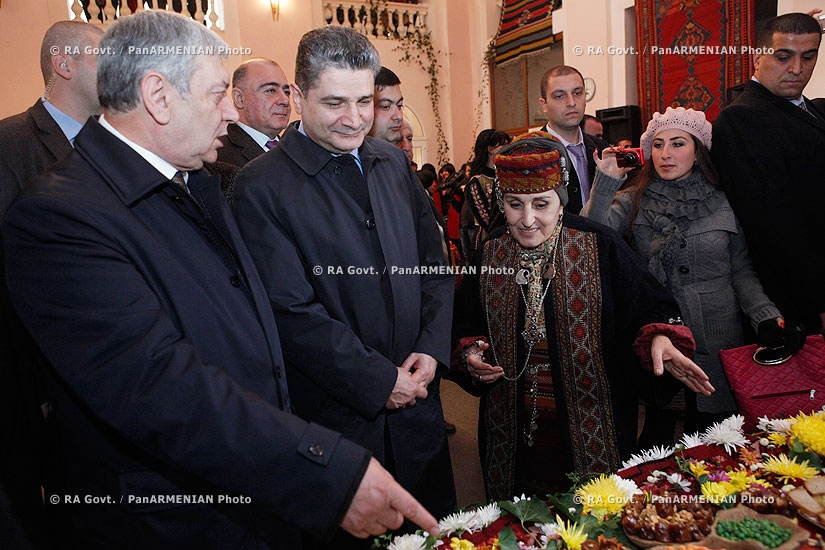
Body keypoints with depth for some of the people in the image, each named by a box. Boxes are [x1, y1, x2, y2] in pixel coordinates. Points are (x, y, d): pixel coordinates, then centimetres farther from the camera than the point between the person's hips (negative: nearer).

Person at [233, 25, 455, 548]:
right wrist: (379, 380, -15)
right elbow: (291, 311, -17)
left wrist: (432, 349, -5)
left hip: (416, 396, 6)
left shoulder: (394, 162, 5)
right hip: (337, 415, -5)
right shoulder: (262, 186, -13)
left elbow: (435, 263, 8)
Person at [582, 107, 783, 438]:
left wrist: (766, 316, -6)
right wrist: (606, 181, -18)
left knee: (705, 436, 11)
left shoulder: (724, 204, 3)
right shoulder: (633, 202, 0)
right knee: (657, 438, 10)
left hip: (715, 340, 1)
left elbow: (741, 271, 8)